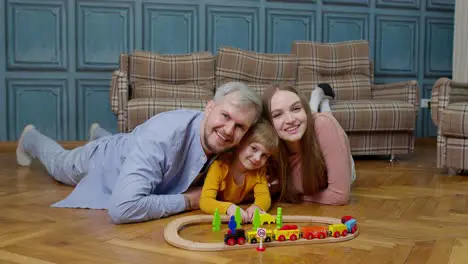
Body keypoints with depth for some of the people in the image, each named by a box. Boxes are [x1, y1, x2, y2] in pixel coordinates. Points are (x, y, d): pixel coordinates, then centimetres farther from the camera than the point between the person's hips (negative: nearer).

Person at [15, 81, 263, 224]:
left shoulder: (230, 145, -32)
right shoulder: (163, 134, -51)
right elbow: (123, 208, -59)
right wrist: (188, 200, -47)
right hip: (106, 159, -3)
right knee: (59, 165, 32)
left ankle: (99, 133, 70)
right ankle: (31, 139, 62)